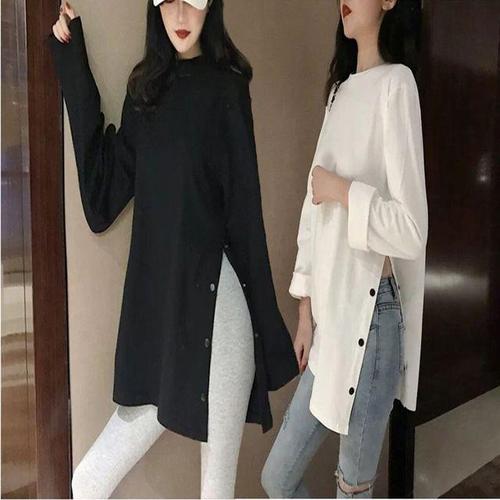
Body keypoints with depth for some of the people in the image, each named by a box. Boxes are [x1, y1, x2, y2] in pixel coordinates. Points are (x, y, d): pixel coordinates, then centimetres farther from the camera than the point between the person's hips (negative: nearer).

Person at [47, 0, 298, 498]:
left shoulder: (225, 87, -2)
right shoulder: (146, 86, 13)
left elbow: (244, 214, -6)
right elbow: (102, 199, 5)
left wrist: (268, 334, -5)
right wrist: (74, 68, 7)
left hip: (214, 306, -5)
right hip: (153, 311, 5)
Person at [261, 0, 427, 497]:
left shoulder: (396, 83, -11)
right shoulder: (339, 89, 13)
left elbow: (412, 230, -20)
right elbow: (313, 211, 11)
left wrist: (342, 189, -11)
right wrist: (305, 312, 10)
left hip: (369, 315, -7)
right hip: (328, 316, 8)